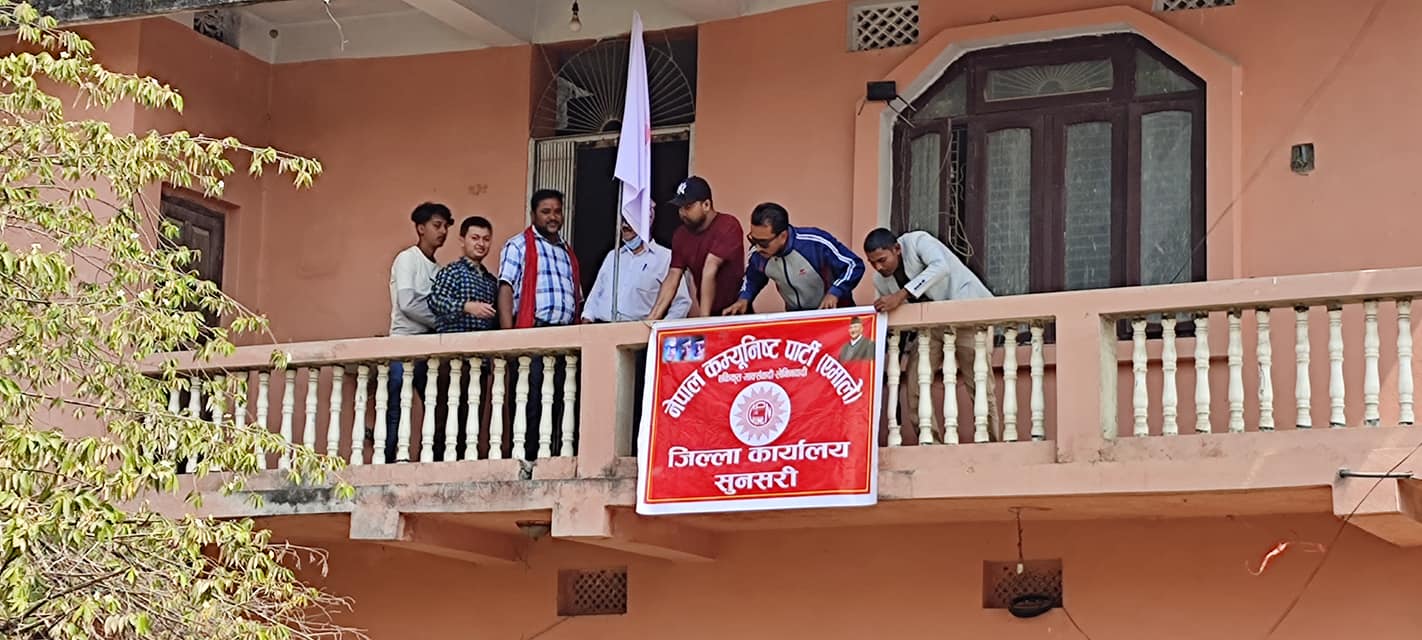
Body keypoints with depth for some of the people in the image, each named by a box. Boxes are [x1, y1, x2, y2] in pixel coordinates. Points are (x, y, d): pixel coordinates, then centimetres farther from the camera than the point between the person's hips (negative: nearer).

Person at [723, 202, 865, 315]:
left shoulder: (815, 243, -27)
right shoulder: (758, 256, -12)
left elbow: (854, 265, -15)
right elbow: (752, 279, 14)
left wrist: (834, 293, -27)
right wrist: (744, 299, -4)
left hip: (834, 312, -3)